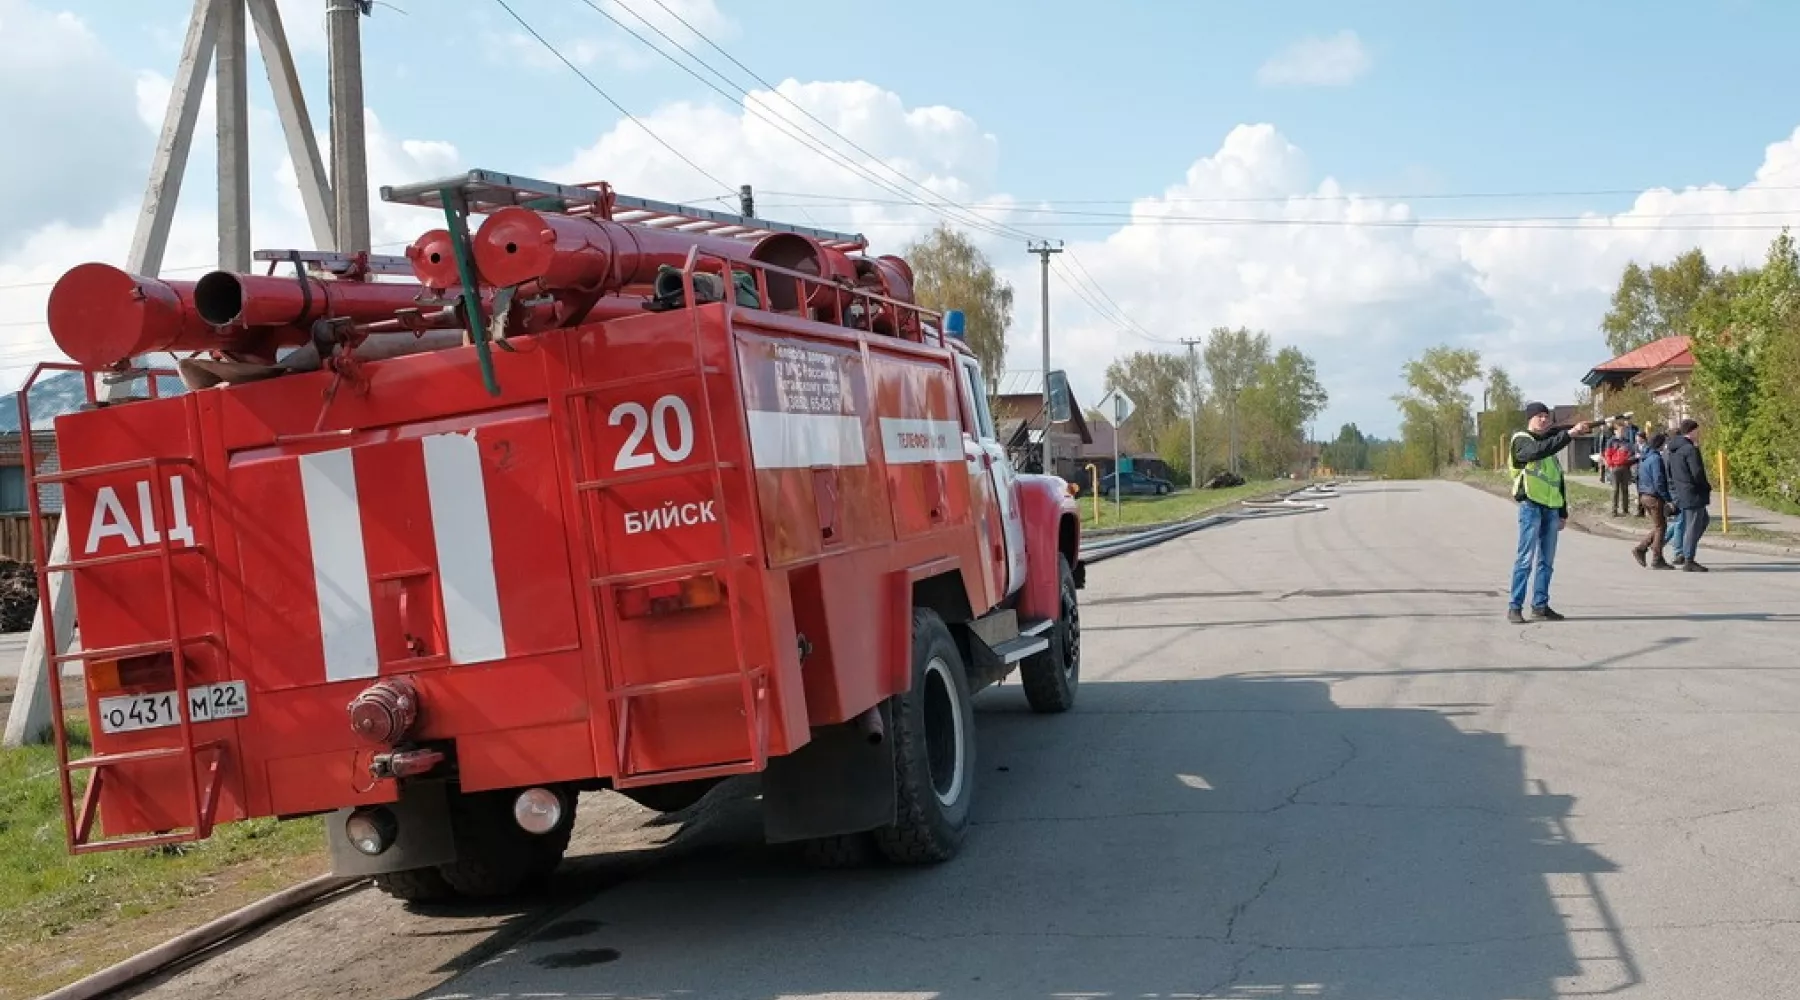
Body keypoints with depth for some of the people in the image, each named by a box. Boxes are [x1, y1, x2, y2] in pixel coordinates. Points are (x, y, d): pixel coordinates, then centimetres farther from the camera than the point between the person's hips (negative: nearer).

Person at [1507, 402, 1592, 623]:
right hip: (1531, 505, -7)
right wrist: (1568, 434, -32)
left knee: (1547, 560, 7)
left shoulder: (1551, 443, 22)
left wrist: (1563, 512, 19)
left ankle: (1540, 605, 13)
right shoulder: (1521, 440, -2)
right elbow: (1538, 450, -26)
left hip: (1551, 507, 7)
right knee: (1526, 557, -9)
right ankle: (1515, 607, -7)